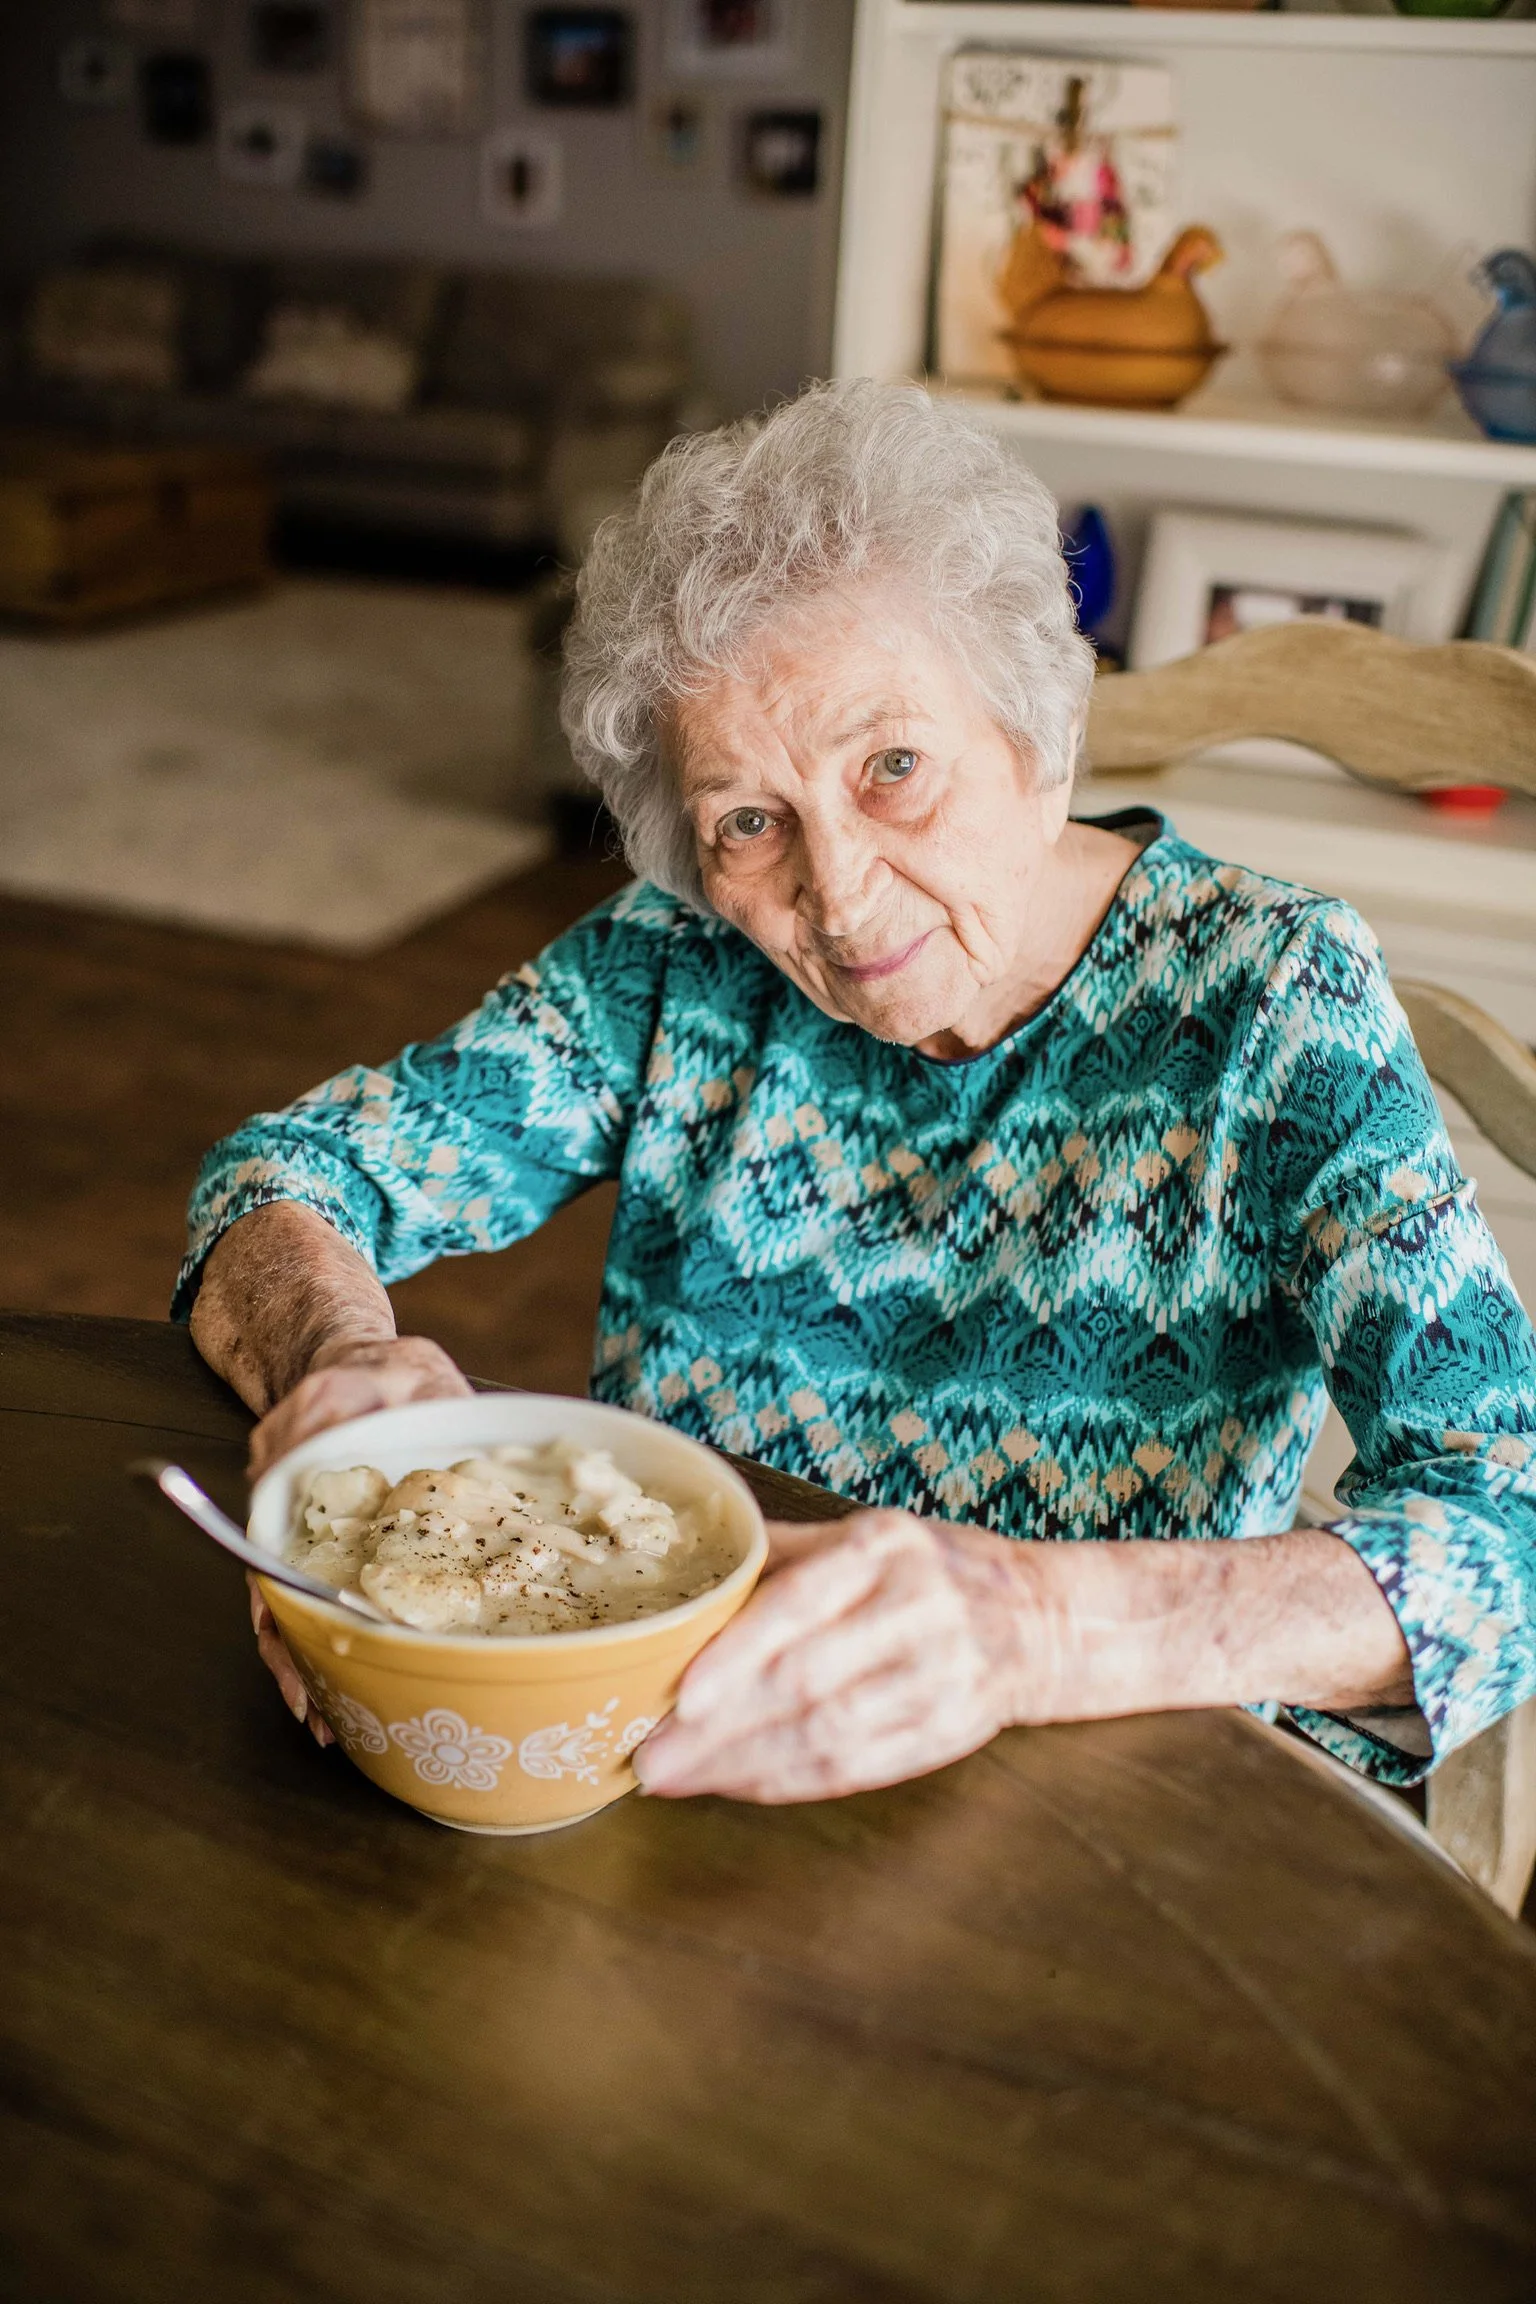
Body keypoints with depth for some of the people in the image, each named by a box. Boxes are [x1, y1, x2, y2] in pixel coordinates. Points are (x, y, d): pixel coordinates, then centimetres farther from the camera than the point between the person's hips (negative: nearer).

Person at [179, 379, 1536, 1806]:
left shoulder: (1267, 1002, -14)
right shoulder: (679, 970, -5)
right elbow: (286, 1177, -3)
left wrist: (1030, 1625, -41)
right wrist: (332, 1355, -28)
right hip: (669, 1768, 2)